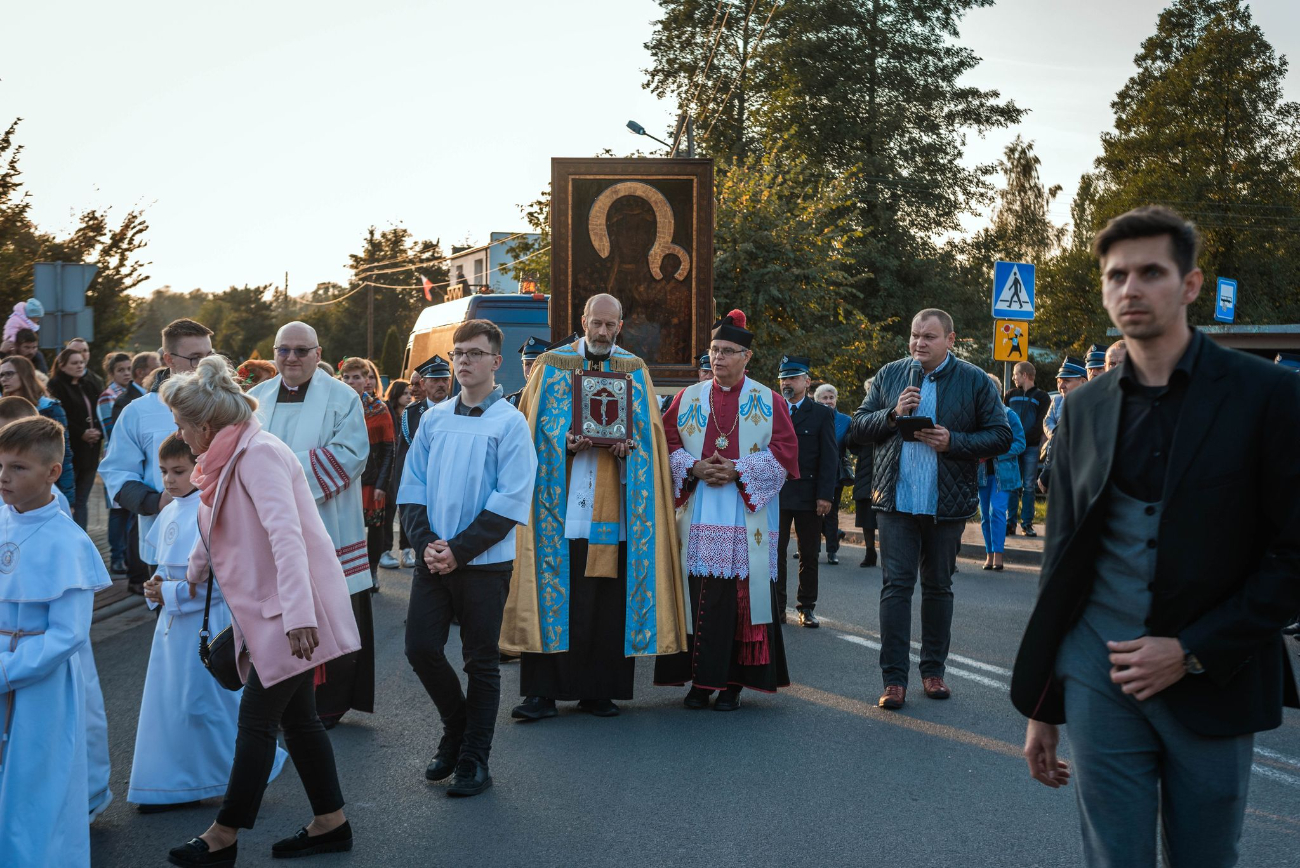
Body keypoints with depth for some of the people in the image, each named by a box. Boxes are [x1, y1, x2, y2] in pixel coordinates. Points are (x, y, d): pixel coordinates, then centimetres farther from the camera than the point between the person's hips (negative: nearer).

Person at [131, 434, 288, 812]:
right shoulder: (169, 513, 10)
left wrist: (172, 593, -17)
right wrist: (156, 587, 1)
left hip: (206, 622, -8)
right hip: (173, 622, 8)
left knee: (202, 704, -2)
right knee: (166, 702, 11)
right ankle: (173, 786, 23)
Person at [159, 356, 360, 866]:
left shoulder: (258, 453, -17)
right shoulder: (231, 457, 13)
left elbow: (286, 534, -27)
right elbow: (214, 528, 30)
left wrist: (297, 613, -33)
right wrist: (193, 575, 44)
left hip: (290, 612, -9)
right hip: (268, 612, 9)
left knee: (256, 722, -1)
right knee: (296, 718, 12)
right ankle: (331, 823, 21)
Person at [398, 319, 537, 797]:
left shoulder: (510, 423, -5)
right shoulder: (434, 419, 8)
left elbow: (511, 502, -11)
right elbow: (412, 487, 9)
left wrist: (459, 550, -15)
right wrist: (426, 542, -7)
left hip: (484, 562, -4)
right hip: (433, 557, 4)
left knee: (480, 662, 4)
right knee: (420, 647, 2)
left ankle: (473, 761, 16)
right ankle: (456, 728, 27)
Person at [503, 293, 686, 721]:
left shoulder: (635, 370, 14)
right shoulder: (552, 365, 9)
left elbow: (647, 429, 10)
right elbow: (536, 426, 5)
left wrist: (628, 443, -10)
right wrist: (565, 441, -13)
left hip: (612, 504, 2)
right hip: (562, 502, -1)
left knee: (608, 598, 1)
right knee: (554, 594, -5)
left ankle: (598, 690, 10)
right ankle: (543, 690, 0)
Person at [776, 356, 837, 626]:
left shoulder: (822, 414, 4)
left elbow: (830, 458, 0)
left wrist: (825, 495, -9)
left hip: (808, 494, -1)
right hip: (776, 493, 1)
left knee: (809, 555, 5)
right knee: (775, 553, 1)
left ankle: (807, 607, 14)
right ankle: (777, 608, 7)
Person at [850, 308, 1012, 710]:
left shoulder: (974, 381, 0)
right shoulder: (890, 375, 6)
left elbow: (1001, 436, -2)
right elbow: (859, 425, 8)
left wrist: (953, 441, -15)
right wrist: (893, 414, -11)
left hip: (947, 505, 0)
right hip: (896, 500, 1)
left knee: (939, 586, 11)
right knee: (896, 585, -3)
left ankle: (933, 670, 24)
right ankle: (894, 678, 0)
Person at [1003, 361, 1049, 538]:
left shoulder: (1042, 397, 6)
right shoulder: (1010, 395, 16)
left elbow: (1040, 424, -1)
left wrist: (1023, 439, -11)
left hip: (1031, 447, -2)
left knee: (1029, 486, 0)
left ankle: (1027, 523, 4)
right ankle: (1010, 523, 0)